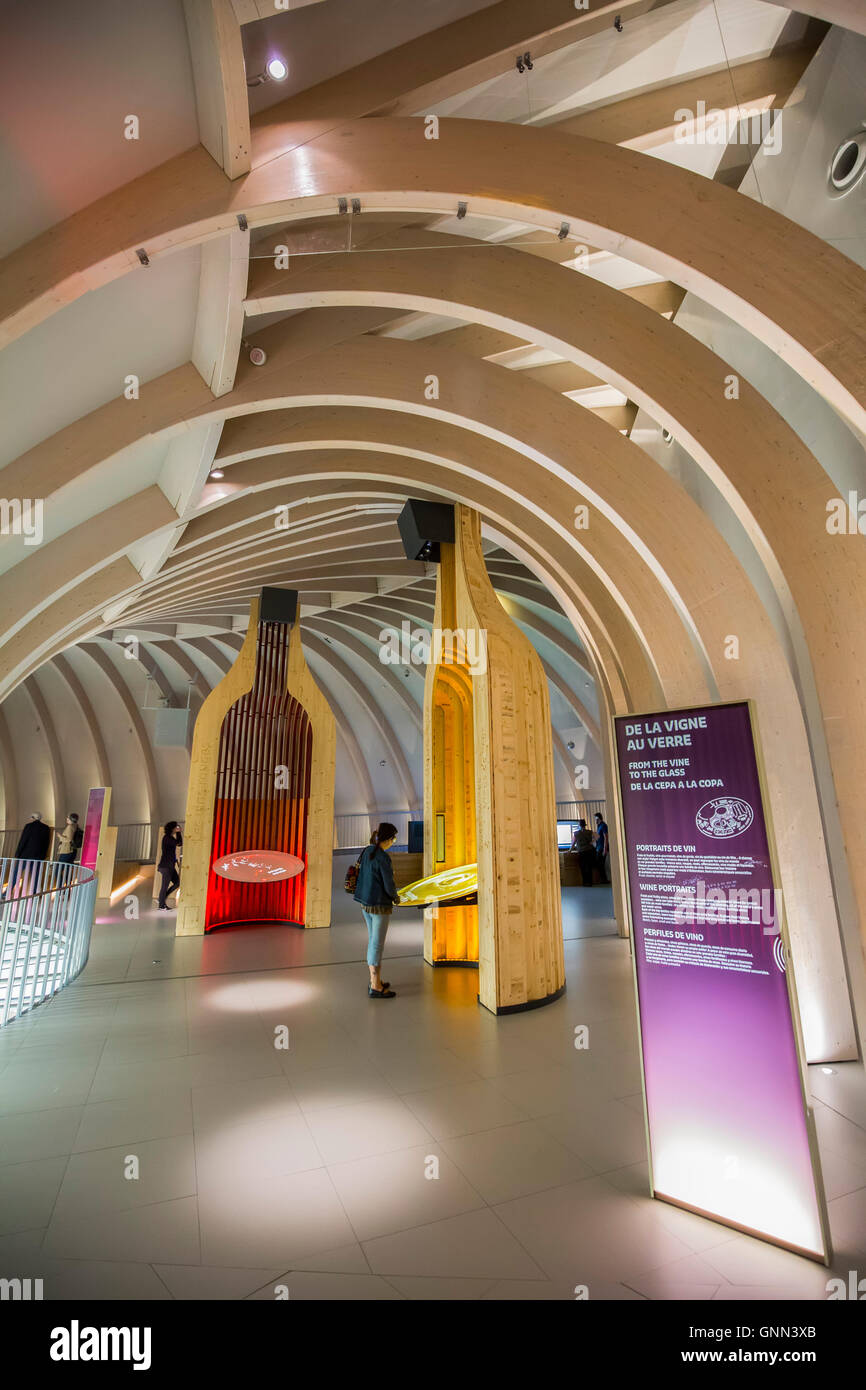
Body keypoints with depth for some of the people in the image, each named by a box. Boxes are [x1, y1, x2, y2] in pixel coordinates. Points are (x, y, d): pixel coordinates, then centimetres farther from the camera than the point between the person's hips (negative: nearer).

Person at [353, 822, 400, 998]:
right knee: (377, 944, 1)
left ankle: (375, 980, 30)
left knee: (372, 941, 18)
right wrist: (396, 897, 3)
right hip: (380, 905, -8)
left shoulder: (366, 851, 5)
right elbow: (389, 885, -18)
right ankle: (375, 987, 10)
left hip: (365, 902, 8)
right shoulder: (383, 857, -20)